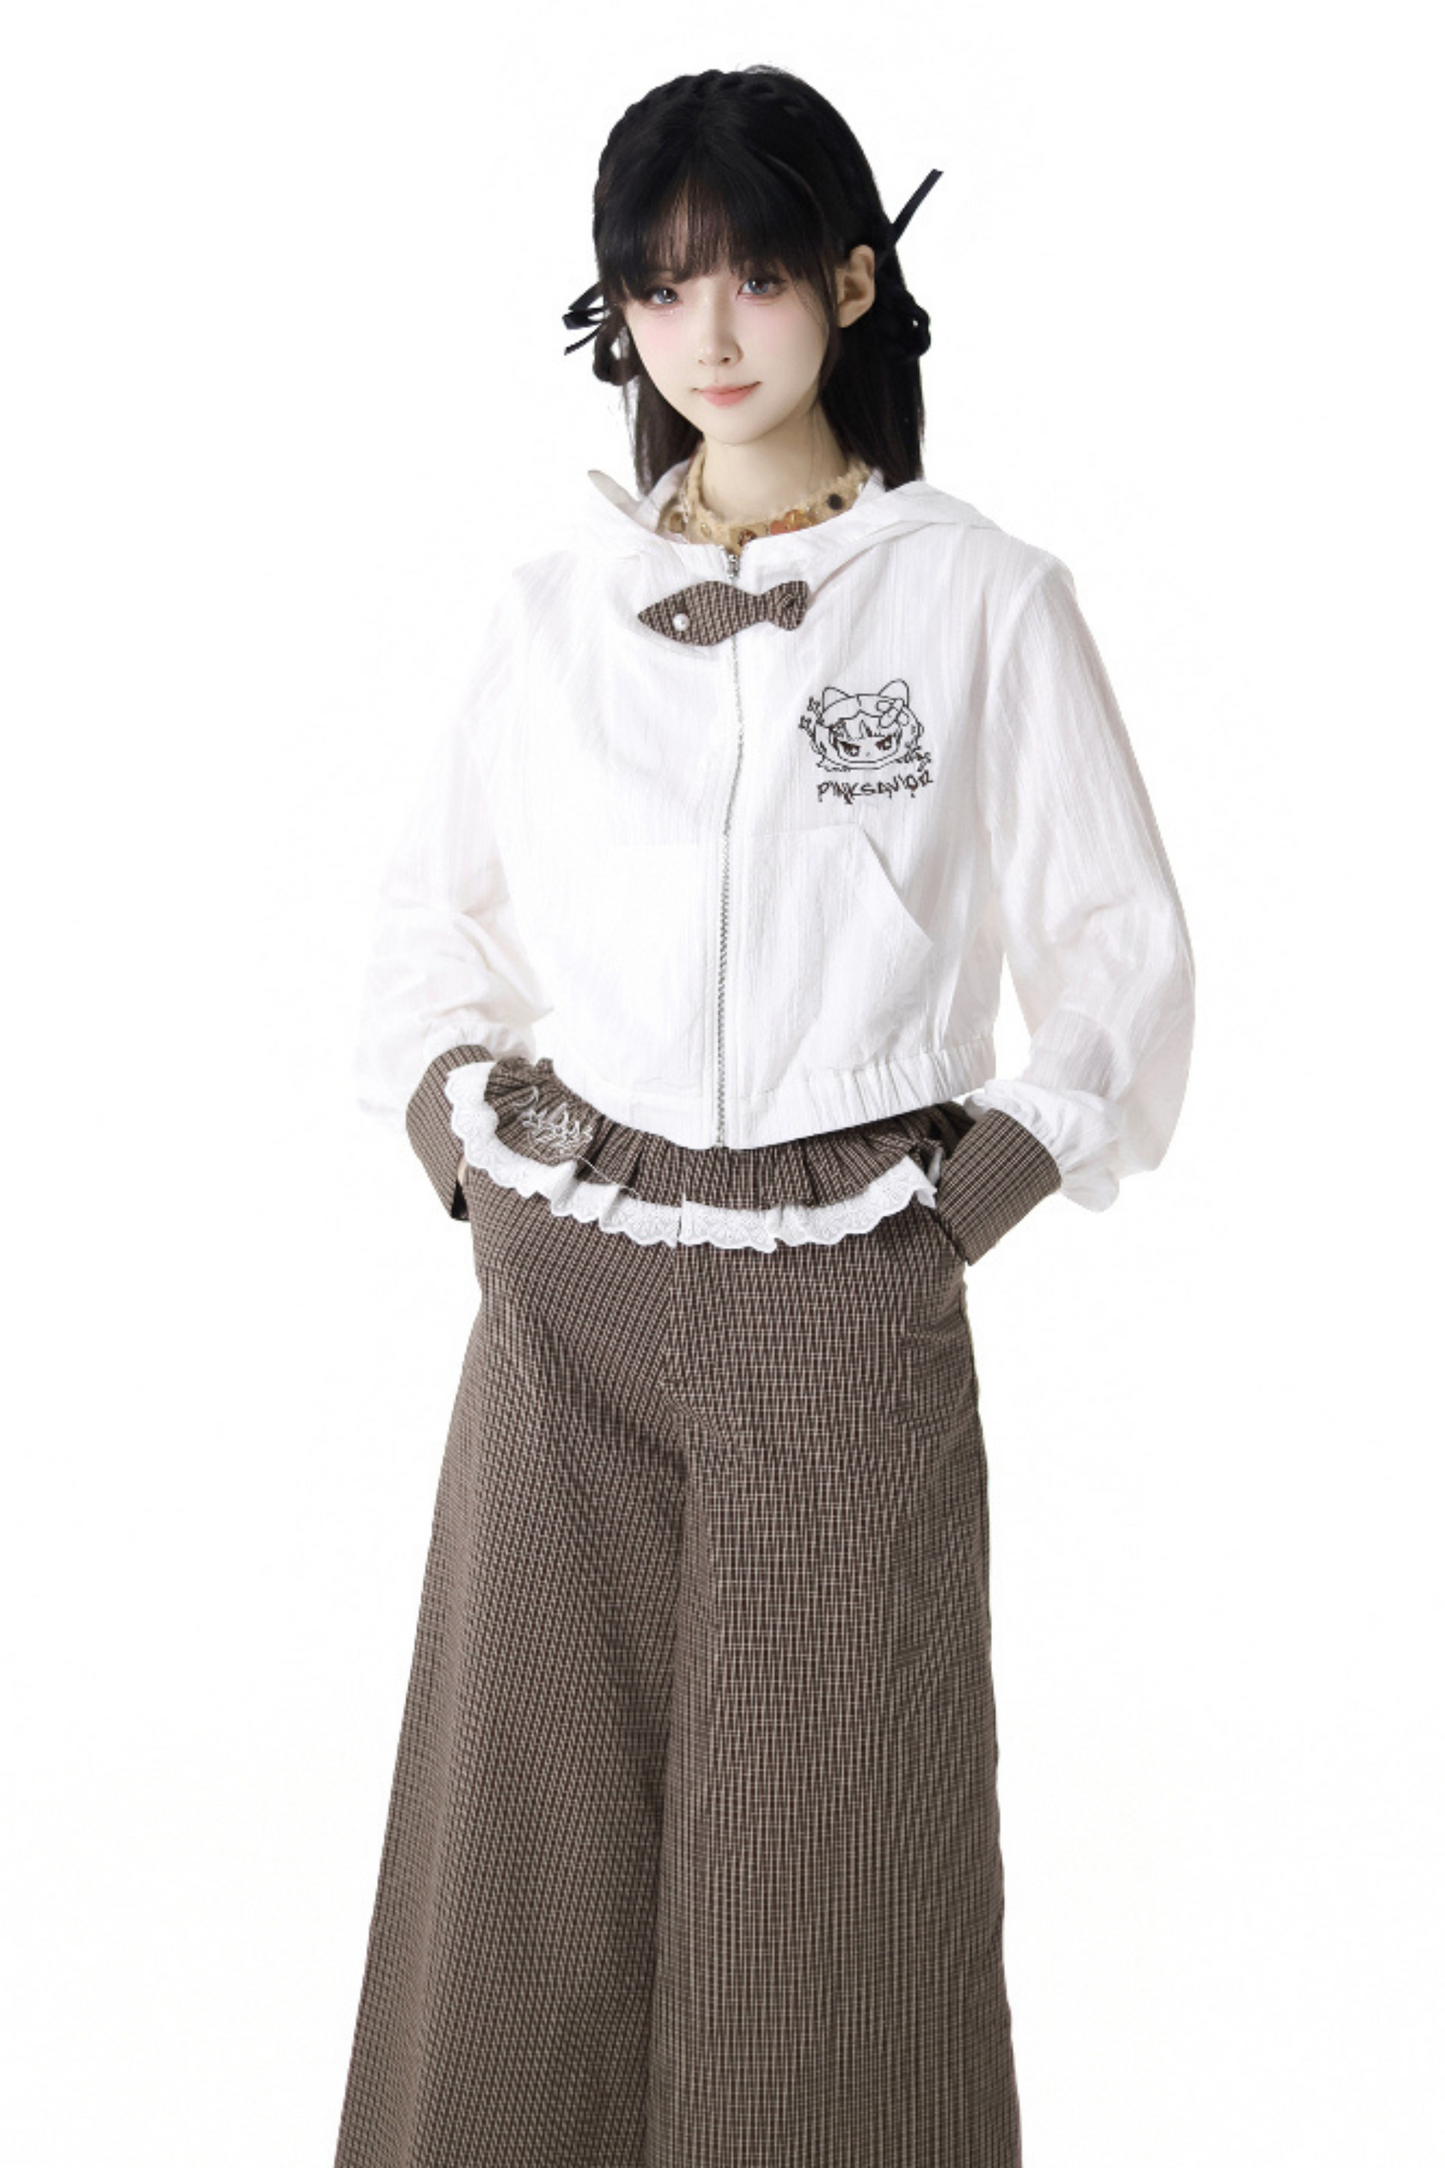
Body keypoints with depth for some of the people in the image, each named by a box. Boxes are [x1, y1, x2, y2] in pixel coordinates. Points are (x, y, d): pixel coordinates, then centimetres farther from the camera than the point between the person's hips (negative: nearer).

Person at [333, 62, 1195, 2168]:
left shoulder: (988, 603, -1)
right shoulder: (556, 600, 7)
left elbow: (1127, 954, 4)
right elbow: (433, 907, 19)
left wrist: (990, 1183, -4)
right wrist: (452, 1123, 6)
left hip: (847, 1308, -2)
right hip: (563, 1301, 3)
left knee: (828, 1897, 2)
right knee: (531, 1847, 6)